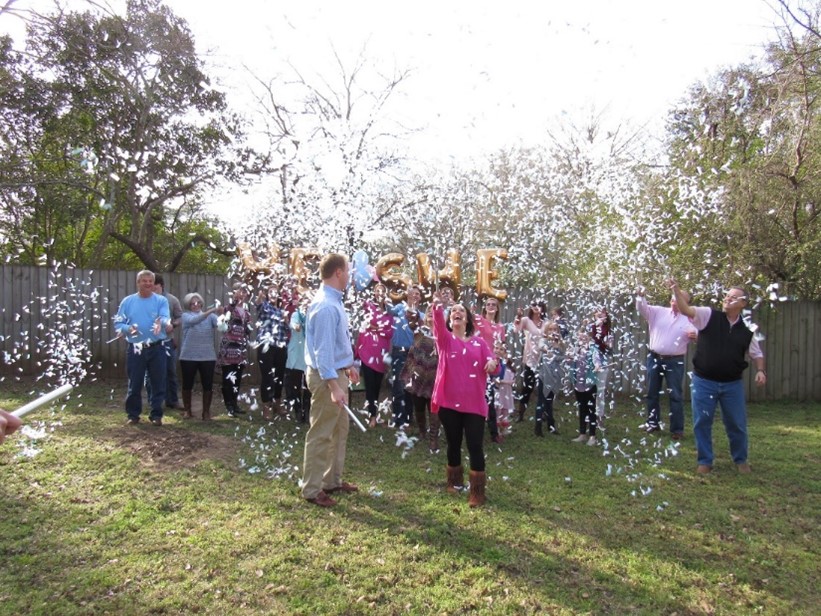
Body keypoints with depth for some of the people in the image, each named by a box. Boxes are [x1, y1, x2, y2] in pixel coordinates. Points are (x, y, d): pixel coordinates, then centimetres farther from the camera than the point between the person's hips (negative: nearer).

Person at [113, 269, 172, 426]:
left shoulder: (161, 300, 0)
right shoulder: (128, 301, 5)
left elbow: (165, 317, -18)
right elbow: (118, 323, 5)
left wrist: (163, 322, -42)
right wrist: (128, 328, -16)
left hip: (156, 348, -1)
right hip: (135, 349, 1)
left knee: (158, 384, 4)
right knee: (134, 384, 7)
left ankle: (156, 415, 16)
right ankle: (133, 414, 21)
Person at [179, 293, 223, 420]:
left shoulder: (210, 316, 5)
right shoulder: (186, 316, 2)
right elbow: (193, 320, -21)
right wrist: (210, 311, -33)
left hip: (208, 356, 1)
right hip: (188, 356, -1)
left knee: (207, 385, 3)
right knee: (187, 384, 9)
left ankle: (206, 411, 17)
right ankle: (187, 410, 26)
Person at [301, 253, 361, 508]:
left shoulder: (333, 301, 9)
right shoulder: (326, 306, -23)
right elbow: (322, 349, -26)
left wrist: (348, 365, 26)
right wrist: (333, 385, -29)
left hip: (337, 371, 11)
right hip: (327, 376, -11)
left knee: (339, 429, 19)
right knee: (321, 434, 0)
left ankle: (332, 480, 31)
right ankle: (312, 489, 11)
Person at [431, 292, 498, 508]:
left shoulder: (479, 342, 9)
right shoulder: (445, 339, 3)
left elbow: (493, 366, 2)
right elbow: (438, 323, -18)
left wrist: (493, 363, -23)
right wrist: (437, 305, -39)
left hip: (474, 403, 0)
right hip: (449, 402, 0)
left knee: (475, 446, -4)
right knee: (454, 444, 13)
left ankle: (477, 492, 6)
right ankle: (455, 481, 34)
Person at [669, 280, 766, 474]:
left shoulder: (746, 329, 3)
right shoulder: (709, 316, -5)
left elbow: (757, 354, 14)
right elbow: (686, 309, -20)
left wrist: (761, 371, -4)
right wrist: (676, 290, -35)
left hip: (733, 384, 2)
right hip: (703, 382, -2)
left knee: (737, 424, 11)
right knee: (702, 423, 5)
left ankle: (741, 460, 34)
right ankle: (705, 461, 21)